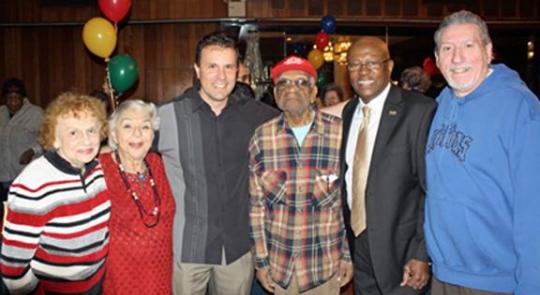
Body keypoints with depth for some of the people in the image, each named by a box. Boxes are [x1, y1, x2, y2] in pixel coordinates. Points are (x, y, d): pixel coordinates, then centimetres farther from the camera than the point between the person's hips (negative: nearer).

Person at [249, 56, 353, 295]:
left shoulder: (340, 132, -8)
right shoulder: (262, 137, -4)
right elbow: (256, 205, 1)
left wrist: (349, 255, 0)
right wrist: (261, 260, 2)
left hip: (326, 264, -1)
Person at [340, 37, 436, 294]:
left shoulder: (419, 110, -14)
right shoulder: (348, 112, 6)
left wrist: (421, 254, -16)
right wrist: (342, 239, 8)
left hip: (401, 250, -5)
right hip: (357, 246, 5)